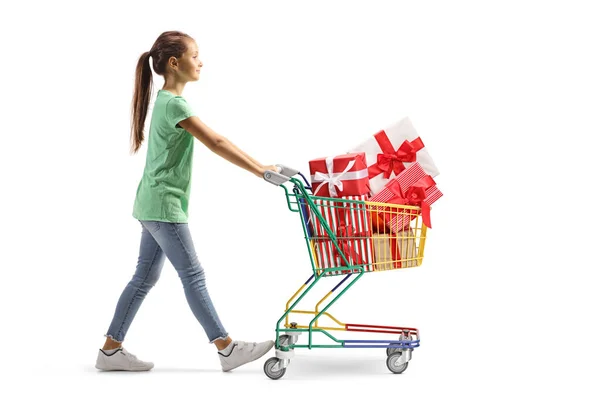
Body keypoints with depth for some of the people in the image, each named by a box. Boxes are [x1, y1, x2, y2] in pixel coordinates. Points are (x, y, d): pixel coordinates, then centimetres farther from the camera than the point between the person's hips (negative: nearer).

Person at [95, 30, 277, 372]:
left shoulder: (166, 99, 15)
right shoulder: (174, 104, -17)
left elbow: (212, 141, 15)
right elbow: (216, 143, -22)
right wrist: (261, 170, -22)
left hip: (155, 203, 10)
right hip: (164, 205, -10)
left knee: (145, 277, 12)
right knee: (193, 276, -5)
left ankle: (111, 350, 17)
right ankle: (227, 349, 1)